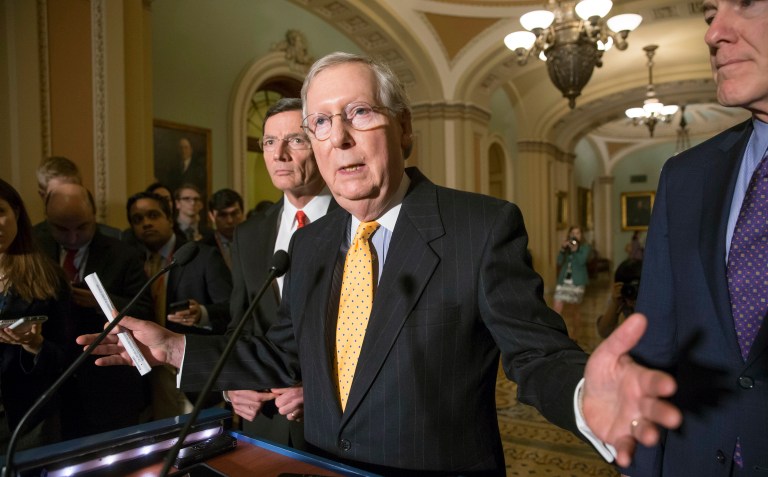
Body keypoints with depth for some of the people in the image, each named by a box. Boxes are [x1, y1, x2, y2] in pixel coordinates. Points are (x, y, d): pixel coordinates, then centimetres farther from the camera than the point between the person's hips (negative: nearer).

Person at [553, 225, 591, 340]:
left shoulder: (586, 247, 1)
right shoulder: (565, 246, 10)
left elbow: (582, 261, -14)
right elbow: (559, 262, -1)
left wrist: (575, 250, -24)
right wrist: (562, 249, -13)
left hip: (577, 282, -2)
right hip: (563, 281, 3)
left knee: (575, 309, 8)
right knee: (557, 308, -7)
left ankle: (574, 336, 22)